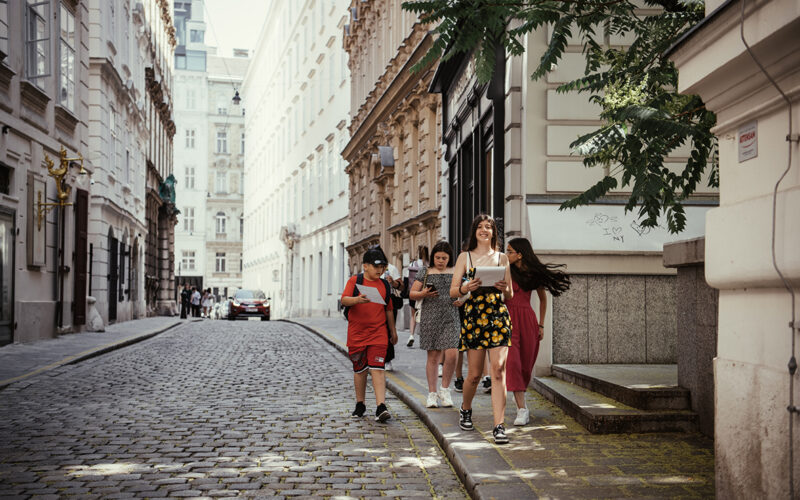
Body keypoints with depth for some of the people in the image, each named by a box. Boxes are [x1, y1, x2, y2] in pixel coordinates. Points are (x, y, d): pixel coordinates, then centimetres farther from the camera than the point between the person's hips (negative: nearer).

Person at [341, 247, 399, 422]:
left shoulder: (384, 285, 10)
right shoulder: (354, 280, 0)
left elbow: (389, 309, 19)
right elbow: (344, 300, -13)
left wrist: (393, 331, 22)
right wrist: (357, 300, -34)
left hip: (378, 333, 1)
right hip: (357, 333, -1)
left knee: (377, 368, -10)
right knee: (359, 369, 10)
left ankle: (381, 407, -16)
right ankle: (360, 405, 25)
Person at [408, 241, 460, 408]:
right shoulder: (425, 273, 8)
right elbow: (412, 294, 8)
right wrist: (423, 294, -13)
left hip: (451, 318, 1)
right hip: (430, 318, 0)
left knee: (451, 354, -11)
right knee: (433, 356, 3)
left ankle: (444, 390, 8)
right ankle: (432, 393, 12)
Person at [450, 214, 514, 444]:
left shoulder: (502, 258, 12)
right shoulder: (465, 257, 9)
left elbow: (510, 295, 13)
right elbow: (453, 291, 5)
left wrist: (505, 289, -9)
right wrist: (466, 288, -16)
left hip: (498, 316, 0)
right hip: (473, 315, 0)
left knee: (498, 370, -12)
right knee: (474, 374, 4)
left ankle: (499, 426, -12)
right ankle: (466, 409, 34)